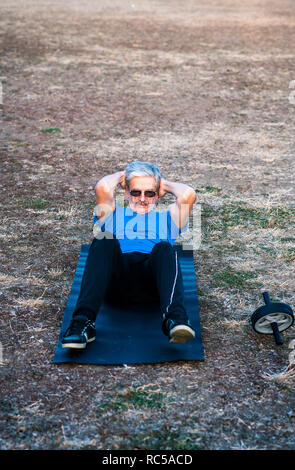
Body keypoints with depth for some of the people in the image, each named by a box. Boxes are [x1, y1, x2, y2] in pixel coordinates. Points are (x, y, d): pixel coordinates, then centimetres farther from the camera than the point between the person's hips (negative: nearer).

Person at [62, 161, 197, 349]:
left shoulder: (166, 218, 34)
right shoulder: (112, 214, 33)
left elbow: (188, 194, 13)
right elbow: (102, 187, 11)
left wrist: (165, 185, 31)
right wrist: (122, 175, 30)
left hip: (152, 280, 0)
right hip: (116, 281, 0)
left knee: (164, 248, -32)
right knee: (105, 241, -31)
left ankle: (175, 317, -56)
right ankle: (83, 320, -45)